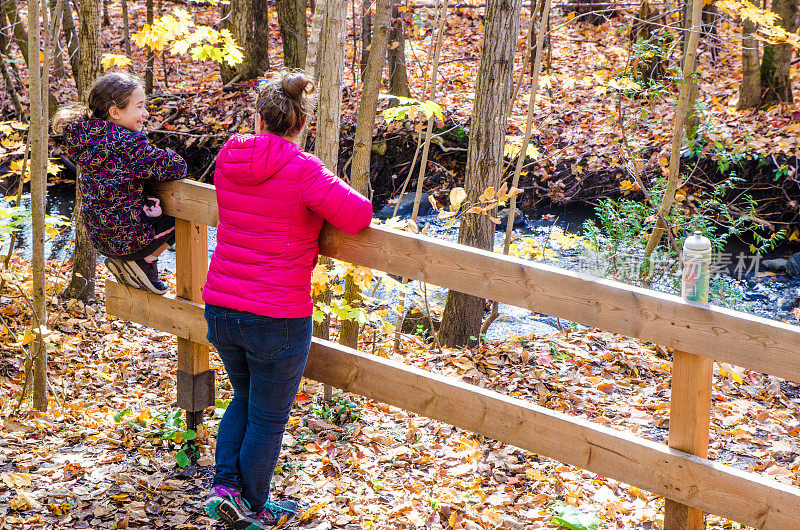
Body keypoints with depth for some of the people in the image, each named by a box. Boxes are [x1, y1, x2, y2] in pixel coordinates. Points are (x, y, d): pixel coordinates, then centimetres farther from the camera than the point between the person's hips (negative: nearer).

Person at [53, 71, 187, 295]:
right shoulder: (127, 144, -24)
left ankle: (124, 261, 18)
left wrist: (146, 200, -6)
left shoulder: (89, 139, 3)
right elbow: (176, 167, -16)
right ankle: (145, 261, 7)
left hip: (99, 238, 8)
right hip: (126, 239, -8)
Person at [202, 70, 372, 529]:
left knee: (244, 399, 28)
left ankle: (224, 486, 17)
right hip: (277, 319, -6)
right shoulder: (303, 170, -17)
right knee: (268, 418, 12)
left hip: (220, 309, 6)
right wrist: (329, 192, 1)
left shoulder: (228, 159, 3)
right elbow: (358, 216, -19)